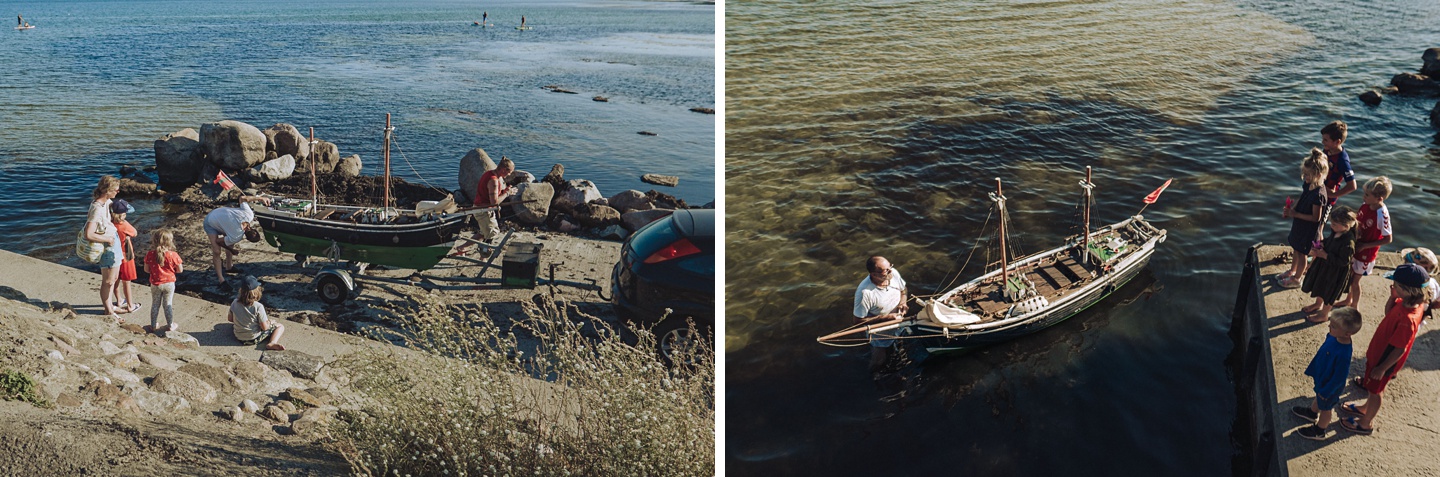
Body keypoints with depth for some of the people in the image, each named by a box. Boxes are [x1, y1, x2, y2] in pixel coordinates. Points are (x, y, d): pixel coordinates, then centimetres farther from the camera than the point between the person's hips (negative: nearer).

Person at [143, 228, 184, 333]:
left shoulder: (150, 255, -12)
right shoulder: (173, 255, -17)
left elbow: (146, 269, -4)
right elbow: (180, 270, -9)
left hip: (155, 284, 1)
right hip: (169, 283, -1)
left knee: (155, 305, 16)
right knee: (168, 304, 11)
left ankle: (153, 325, 27)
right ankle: (170, 325, 20)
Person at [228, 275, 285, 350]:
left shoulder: (234, 303, -10)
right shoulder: (258, 307, -24)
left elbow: (230, 319, 5)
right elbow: (264, 327, -19)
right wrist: (269, 322, 2)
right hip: (254, 338, -7)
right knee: (280, 326, 4)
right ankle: (272, 343, -17)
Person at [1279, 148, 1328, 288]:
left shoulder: (1318, 194, -33)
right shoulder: (1308, 184, -8)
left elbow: (1315, 217, -27)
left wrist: (1295, 214, -23)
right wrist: (1290, 210, -5)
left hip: (1309, 228, -8)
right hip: (1300, 223, 8)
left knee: (1301, 252, 11)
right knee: (1296, 248, 26)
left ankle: (1296, 278, 30)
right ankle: (1292, 271, 46)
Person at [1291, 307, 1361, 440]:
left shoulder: (1343, 354, -44)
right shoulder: (1333, 337, -21)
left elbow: (1339, 377, -30)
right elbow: (1321, 352, 0)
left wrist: (1326, 391, -17)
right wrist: (1312, 369, 14)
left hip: (1331, 385, -7)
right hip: (1321, 376, 7)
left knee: (1325, 407, 21)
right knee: (1318, 397, 35)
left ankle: (1320, 431, 47)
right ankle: (1312, 412, 64)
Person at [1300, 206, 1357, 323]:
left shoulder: (1348, 242, -36)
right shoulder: (1335, 232, -12)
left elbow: (1343, 261, -30)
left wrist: (1324, 255, -29)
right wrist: (1321, 246, -10)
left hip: (1336, 272, -8)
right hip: (1325, 265, 8)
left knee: (1328, 292, 16)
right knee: (1320, 286, 29)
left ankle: (1324, 314, 39)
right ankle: (1318, 304, 56)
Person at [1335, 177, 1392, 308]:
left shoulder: (1382, 215, -29)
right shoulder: (1365, 206, -9)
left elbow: (1388, 239, -22)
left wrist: (1364, 246, -21)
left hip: (1366, 253, -7)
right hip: (1355, 247, 7)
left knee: (1355, 280, 7)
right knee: (1349, 275, 23)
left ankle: (1354, 307, 26)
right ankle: (1349, 300, 45)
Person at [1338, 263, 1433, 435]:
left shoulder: (1408, 320, -40)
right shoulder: (1406, 302, -16)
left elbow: (1399, 350, -30)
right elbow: (1388, 313, 6)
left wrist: (1382, 368, -18)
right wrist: (1393, 297, -14)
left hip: (1384, 359, -8)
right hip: (1379, 351, 8)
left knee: (1376, 390, 16)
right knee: (1375, 388, 31)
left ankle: (1366, 424, 38)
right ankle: (1366, 408, 56)